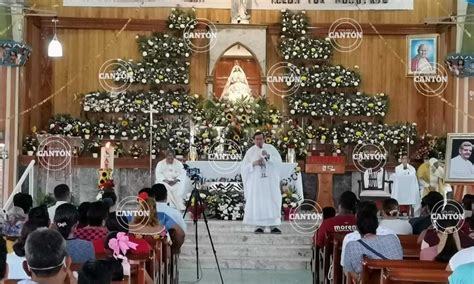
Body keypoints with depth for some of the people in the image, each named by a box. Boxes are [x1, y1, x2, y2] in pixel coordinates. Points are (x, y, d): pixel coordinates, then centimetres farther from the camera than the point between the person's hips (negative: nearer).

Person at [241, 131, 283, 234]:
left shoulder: (271, 148, 6)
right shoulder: (250, 152, 5)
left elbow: (279, 161, -4)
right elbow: (243, 167, 2)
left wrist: (268, 156, -20)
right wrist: (254, 163, -15)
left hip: (270, 181, 1)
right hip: (256, 181, -1)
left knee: (272, 202, -3)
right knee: (257, 202, -5)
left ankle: (273, 226, -1)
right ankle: (260, 226, -1)